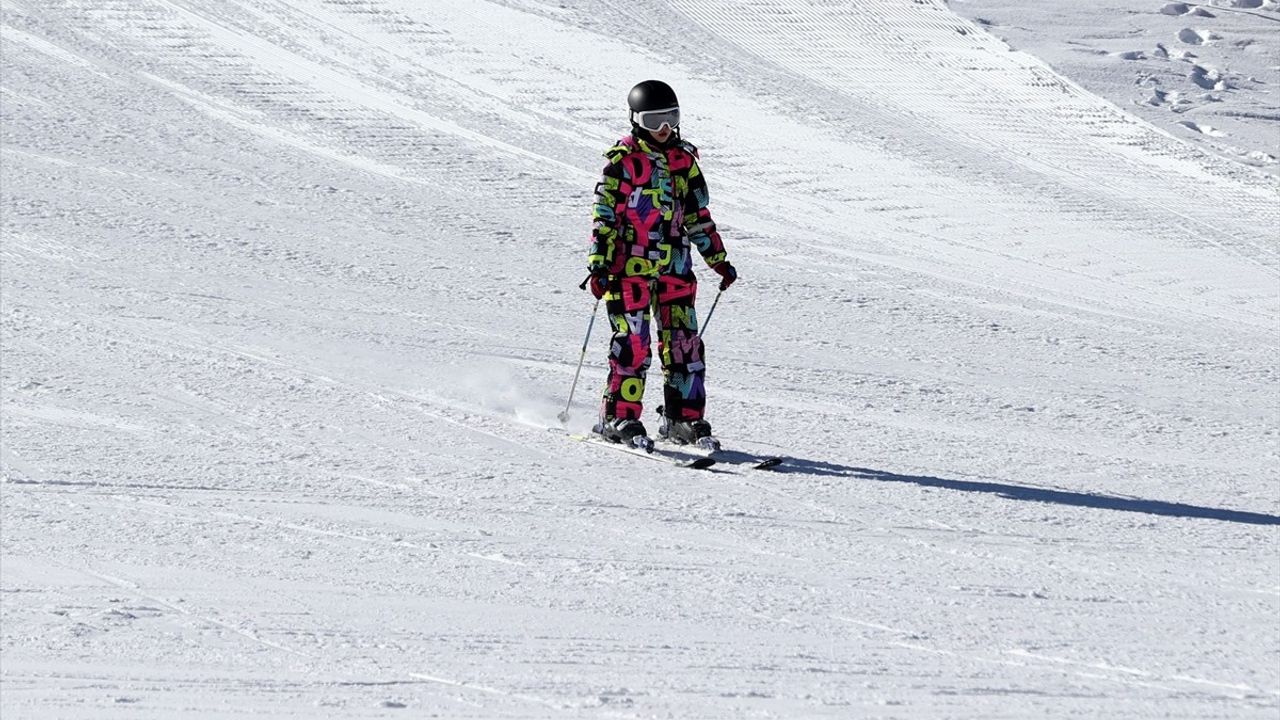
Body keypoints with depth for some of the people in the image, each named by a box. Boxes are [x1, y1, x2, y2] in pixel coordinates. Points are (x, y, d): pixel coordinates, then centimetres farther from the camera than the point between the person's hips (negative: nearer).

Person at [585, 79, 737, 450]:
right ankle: (619, 417, -1)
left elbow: (698, 216, 21)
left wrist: (719, 260, 20)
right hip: (630, 265, -5)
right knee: (632, 343, -8)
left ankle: (685, 418, 9)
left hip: (674, 267, 5)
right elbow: (605, 215, -6)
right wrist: (599, 265, -13)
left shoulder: (683, 159, 13)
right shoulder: (623, 160, -4)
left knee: (684, 343, 2)